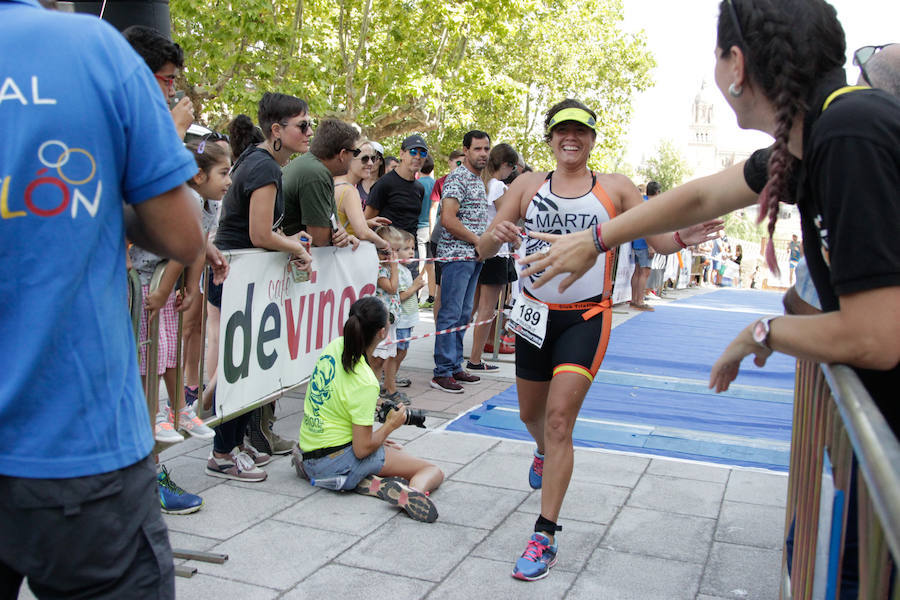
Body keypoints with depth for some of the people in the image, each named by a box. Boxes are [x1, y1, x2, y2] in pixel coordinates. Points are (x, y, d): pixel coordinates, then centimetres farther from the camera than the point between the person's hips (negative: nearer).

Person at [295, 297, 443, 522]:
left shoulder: (334, 347, -1)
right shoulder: (365, 384, -24)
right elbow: (362, 449, -20)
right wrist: (390, 425, -4)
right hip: (337, 465, -8)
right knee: (434, 471, -1)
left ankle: (369, 483, -3)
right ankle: (409, 492, -34)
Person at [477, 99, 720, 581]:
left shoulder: (614, 188, -1)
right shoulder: (528, 185, 2)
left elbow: (658, 239, -4)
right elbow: (483, 249, -1)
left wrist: (683, 237, -28)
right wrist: (495, 236, -25)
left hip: (586, 315, -3)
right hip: (536, 312, 3)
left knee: (558, 420, -11)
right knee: (531, 413, 18)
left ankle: (545, 536, -2)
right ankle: (544, 454, 56)